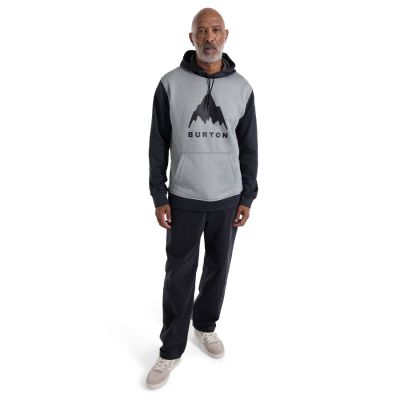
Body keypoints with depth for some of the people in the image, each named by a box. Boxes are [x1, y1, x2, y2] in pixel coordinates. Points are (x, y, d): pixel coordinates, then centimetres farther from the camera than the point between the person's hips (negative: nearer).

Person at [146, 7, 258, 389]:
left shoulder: (241, 87, 2)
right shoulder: (170, 84, -4)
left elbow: (249, 147, 5)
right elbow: (158, 144, -2)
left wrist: (247, 197, 2)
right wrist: (159, 197, -5)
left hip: (227, 198, 2)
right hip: (184, 198, -2)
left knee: (218, 267, 15)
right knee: (179, 274, 5)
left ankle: (205, 325, 39)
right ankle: (171, 350, 21)